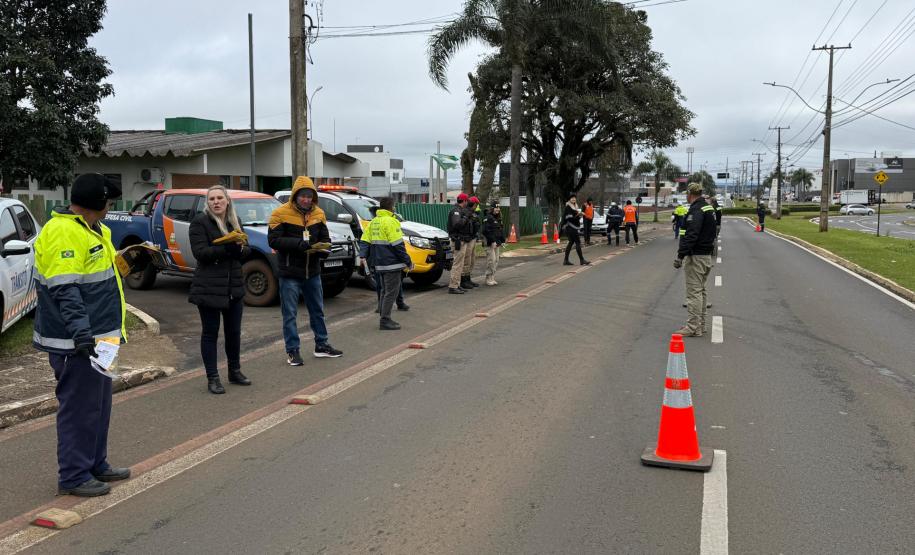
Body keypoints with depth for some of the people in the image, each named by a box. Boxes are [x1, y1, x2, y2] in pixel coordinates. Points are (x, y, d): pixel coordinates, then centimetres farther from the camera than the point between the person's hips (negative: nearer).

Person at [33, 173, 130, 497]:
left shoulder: (88, 229, 14)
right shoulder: (63, 233, -19)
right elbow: (64, 290, -26)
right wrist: (81, 333, -29)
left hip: (95, 337, 11)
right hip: (76, 342, -11)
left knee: (98, 405, 19)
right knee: (79, 408, -1)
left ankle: (96, 465, 31)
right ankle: (73, 477, 10)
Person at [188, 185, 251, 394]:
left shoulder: (235, 221, 12)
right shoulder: (200, 222, -6)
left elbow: (246, 250, 11)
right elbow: (200, 252, -16)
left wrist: (240, 248, -13)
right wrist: (228, 248, -25)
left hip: (234, 286, 5)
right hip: (209, 288, -5)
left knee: (234, 331, 13)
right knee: (210, 332, 3)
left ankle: (235, 371, 28)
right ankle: (212, 378, 10)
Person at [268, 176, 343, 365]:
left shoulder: (318, 214, 5)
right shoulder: (281, 213, -10)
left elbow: (325, 238, 11)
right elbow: (273, 240, -14)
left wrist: (323, 249, -13)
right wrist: (297, 243, -27)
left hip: (312, 271, 5)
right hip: (290, 272, -5)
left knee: (317, 310, 15)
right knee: (290, 314, 2)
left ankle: (321, 345, 29)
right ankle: (292, 351, 11)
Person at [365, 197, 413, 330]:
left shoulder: (373, 222, 13)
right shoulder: (390, 222, -14)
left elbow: (365, 241, 11)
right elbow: (397, 245, -17)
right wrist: (408, 261, -11)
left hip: (379, 264, 9)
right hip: (391, 264, -9)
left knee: (385, 291, 17)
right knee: (391, 292, -4)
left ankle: (383, 318, 21)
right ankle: (385, 320, -3)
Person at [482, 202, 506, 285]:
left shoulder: (499, 219, 17)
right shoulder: (488, 218, -11)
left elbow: (502, 230, 21)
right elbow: (487, 231, -18)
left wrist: (502, 241, 12)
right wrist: (492, 241, -20)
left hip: (497, 243, 9)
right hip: (490, 243, -9)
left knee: (496, 261, 9)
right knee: (491, 260, -11)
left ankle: (493, 278, 16)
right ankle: (489, 279, -4)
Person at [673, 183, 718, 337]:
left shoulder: (696, 210, -18)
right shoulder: (709, 208, 14)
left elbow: (691, 236, -27)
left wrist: (680, 255, -28)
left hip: (696, 256, -10)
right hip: (706, 255, 10)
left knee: (694, 292, -7)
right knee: (701, 290, 17)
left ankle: (694, 327, -5)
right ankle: (700, 324, 24)